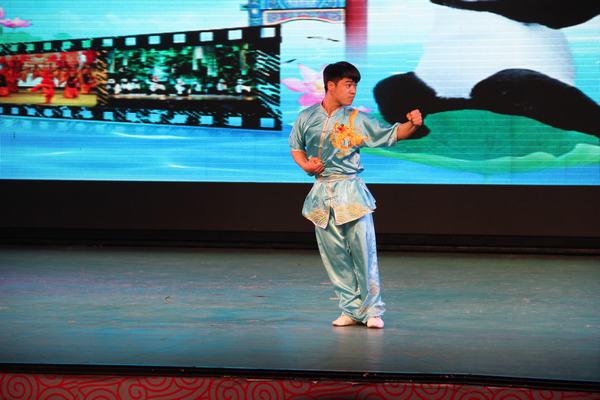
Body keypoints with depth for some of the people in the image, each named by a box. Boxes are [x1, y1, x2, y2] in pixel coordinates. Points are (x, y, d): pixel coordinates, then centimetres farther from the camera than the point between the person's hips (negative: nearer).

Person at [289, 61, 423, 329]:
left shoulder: (357, 120, -2)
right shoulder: (307, 118, 3)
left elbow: (393, 134, -6)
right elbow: (296, 148, 18)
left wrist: (413, 125, -25)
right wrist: (305, 165, -2)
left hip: (350, 190, -2)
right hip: (321, 193, 2)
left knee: (363, 250, -7)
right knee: (334, 255, 5)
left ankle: (372, 310, 1)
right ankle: (351, 309, 15)